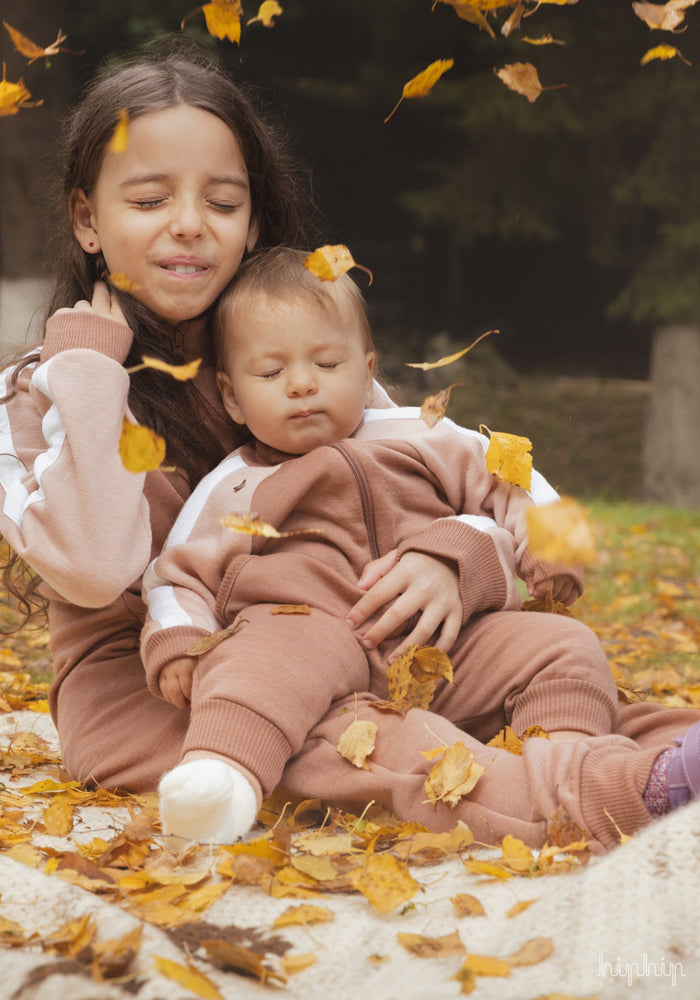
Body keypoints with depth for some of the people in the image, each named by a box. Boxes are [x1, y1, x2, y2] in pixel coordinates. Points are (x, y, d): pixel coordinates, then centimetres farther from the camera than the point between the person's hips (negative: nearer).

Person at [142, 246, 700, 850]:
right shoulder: (230, 489, 17)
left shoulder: (422, 439, 22)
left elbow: (502, 481, 25)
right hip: (311, 629, -3)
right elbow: (179, 575, 14)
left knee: (564, 648, -12)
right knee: (258, 657, -37)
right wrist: (177, 645, -7)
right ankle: (227, 772, -56)